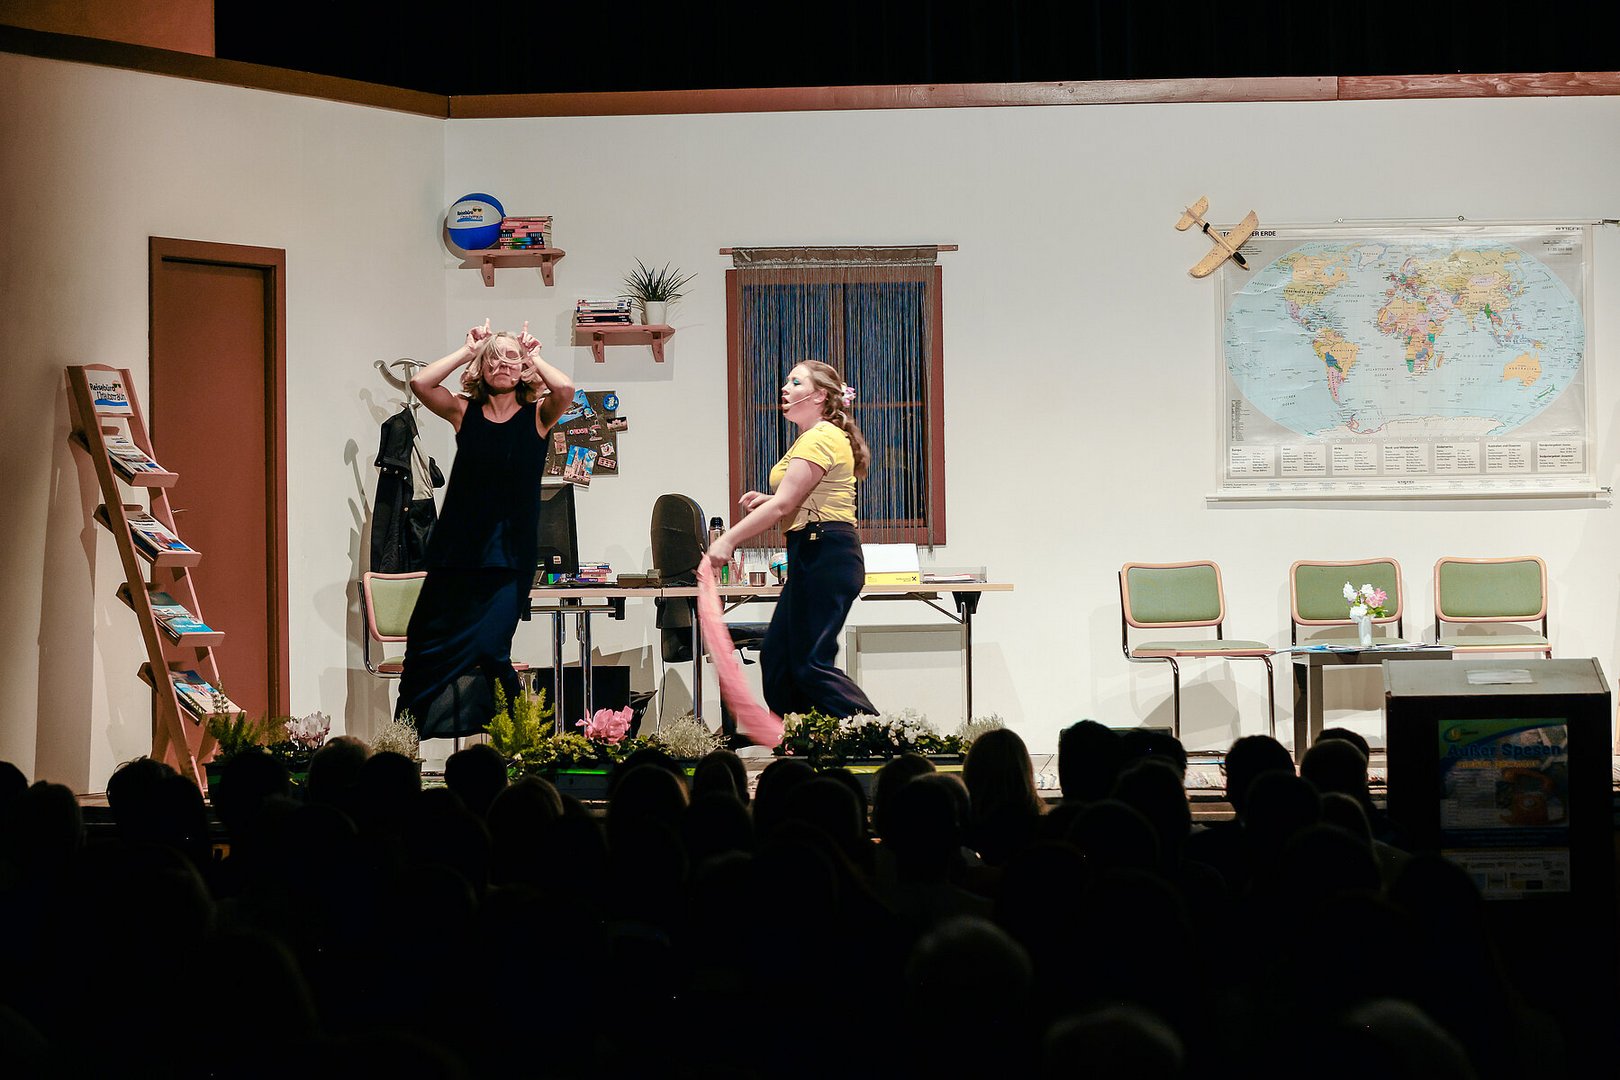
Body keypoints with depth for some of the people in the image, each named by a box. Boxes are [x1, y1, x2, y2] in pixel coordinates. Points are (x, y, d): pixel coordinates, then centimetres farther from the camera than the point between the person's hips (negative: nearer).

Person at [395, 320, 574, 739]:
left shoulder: (537, 415, 4)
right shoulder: (464, 412, 7)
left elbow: (565, 389, -17)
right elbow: (420, 383, -9)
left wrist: (534, 357, 0)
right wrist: (467, 350, 0)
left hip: (510, 556, -2)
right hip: (458, 549, 2)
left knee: (485, 648, -11)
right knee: (432, 645, 2)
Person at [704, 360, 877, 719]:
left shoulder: (821, 437, -12)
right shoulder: (813, 437, 21)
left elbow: (782, 504, -18)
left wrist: (729, 540, -17)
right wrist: (770, 501, 7)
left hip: (825, 554, -11)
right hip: (813, 556, 11)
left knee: (811, 665, -12)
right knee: (777, 656, 9)